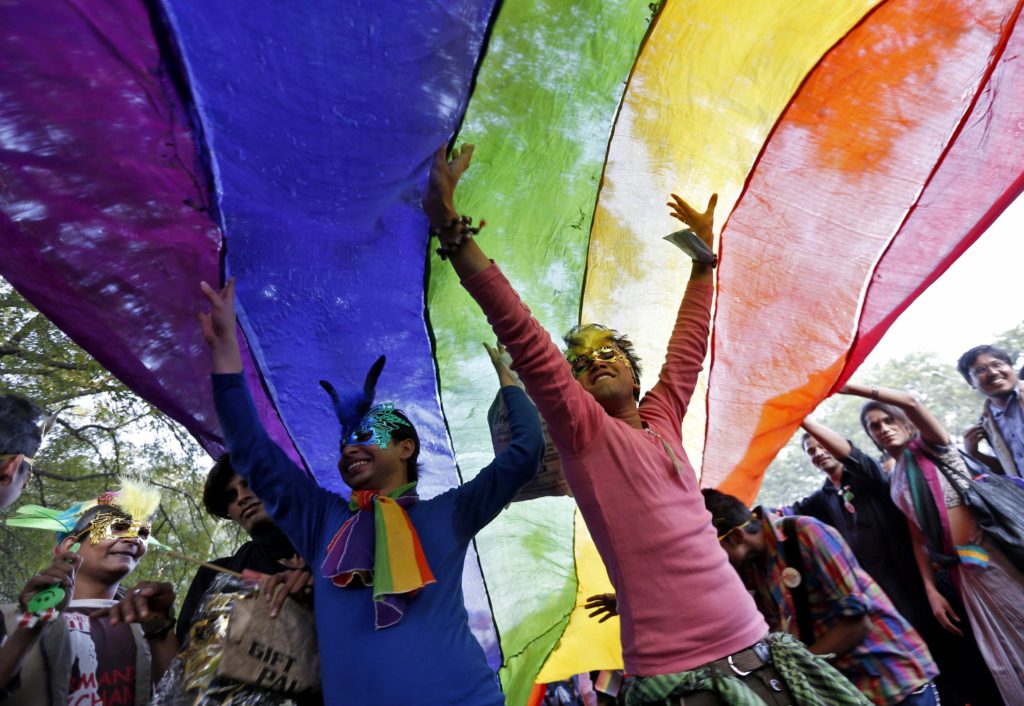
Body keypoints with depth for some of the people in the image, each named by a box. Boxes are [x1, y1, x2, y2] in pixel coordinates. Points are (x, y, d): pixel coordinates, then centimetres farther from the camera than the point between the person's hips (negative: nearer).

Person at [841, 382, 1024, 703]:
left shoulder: (932, 445, -2)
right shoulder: (897, 482, 10)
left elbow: (910, 402, -23)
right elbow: (918, 539, 9)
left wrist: (849, 387, -25)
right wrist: (931, 591, 3)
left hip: (997, 551, -4)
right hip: (964, 567, 5)